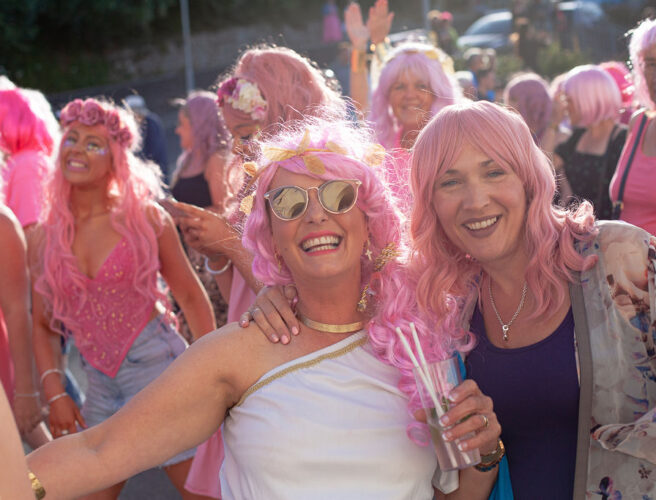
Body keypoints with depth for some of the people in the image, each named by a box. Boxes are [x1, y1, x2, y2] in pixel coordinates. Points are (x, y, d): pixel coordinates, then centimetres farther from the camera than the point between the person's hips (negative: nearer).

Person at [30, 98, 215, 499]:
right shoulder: (45, 238, 4)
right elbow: (43, 324, 10)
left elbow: (192, 297, 2)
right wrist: (55, 394, -1)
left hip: (161, 371, -3)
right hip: (100, 391, 3)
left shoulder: (146, 218, -3)